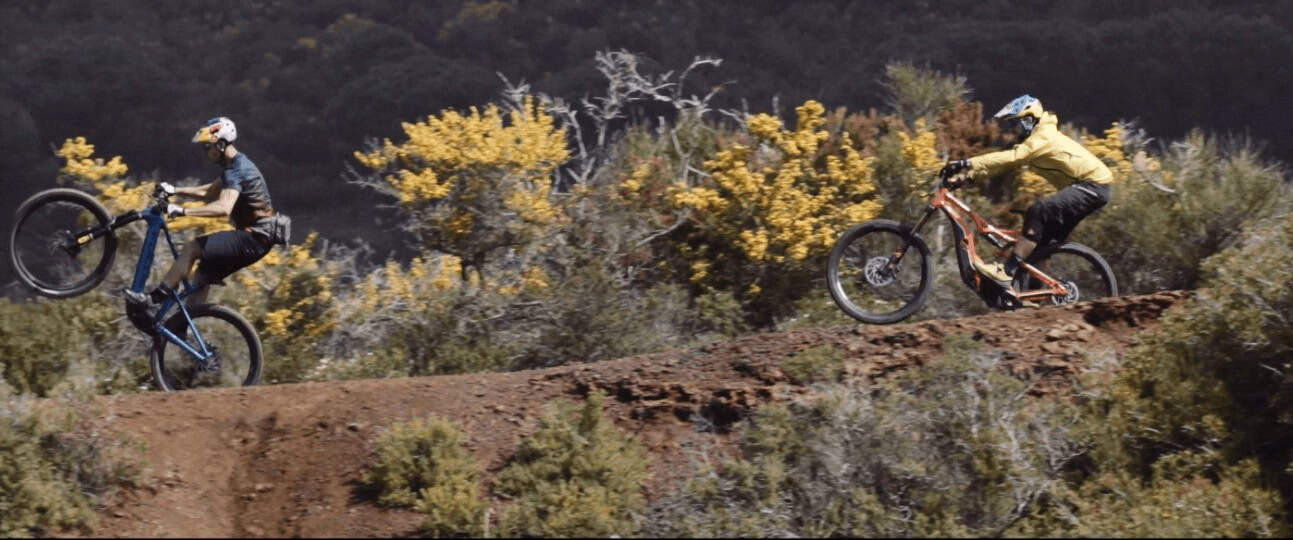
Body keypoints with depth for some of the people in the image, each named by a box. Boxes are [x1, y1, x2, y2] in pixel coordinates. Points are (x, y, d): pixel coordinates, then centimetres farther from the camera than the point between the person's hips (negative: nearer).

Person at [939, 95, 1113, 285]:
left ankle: (1007, 272, -29)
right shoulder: (1035, 138, 15)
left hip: (1095, 185, -11)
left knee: (1037, 213, -23)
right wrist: (967, 176, -3)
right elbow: (1009, 160, 9)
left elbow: (1011, 158, -30)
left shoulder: (1044, 137, -17)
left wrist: (967, 164, -35)